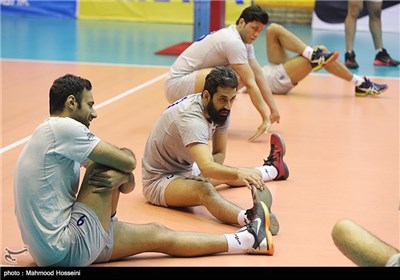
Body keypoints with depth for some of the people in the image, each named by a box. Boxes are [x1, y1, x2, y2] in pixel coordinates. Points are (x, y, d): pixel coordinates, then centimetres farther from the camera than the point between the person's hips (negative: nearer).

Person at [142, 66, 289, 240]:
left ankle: (272, 169, 55)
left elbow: (219, 153, 6)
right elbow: (207, 167, -46)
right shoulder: (191, 117, -33)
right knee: (205, 189, -38)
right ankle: (248, 218, -64)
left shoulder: (221, 109, -5)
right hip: (159, 180, -10)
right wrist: (239, 174, -62)